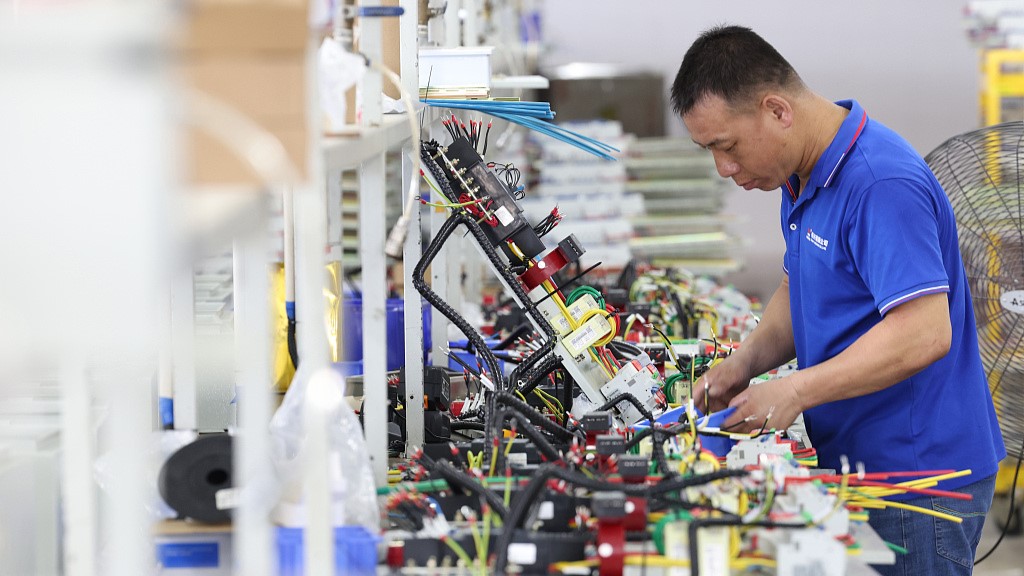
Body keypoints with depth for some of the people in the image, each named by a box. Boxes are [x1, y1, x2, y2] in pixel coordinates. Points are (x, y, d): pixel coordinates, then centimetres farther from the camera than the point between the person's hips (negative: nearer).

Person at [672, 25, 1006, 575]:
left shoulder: (882, 184, -23)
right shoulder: (804, 174, 9)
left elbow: (924, 334, -29)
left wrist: (796, 391, -25)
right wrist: (746, 362, 3)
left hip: (921, 480, -9)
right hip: (856, 467, 9)